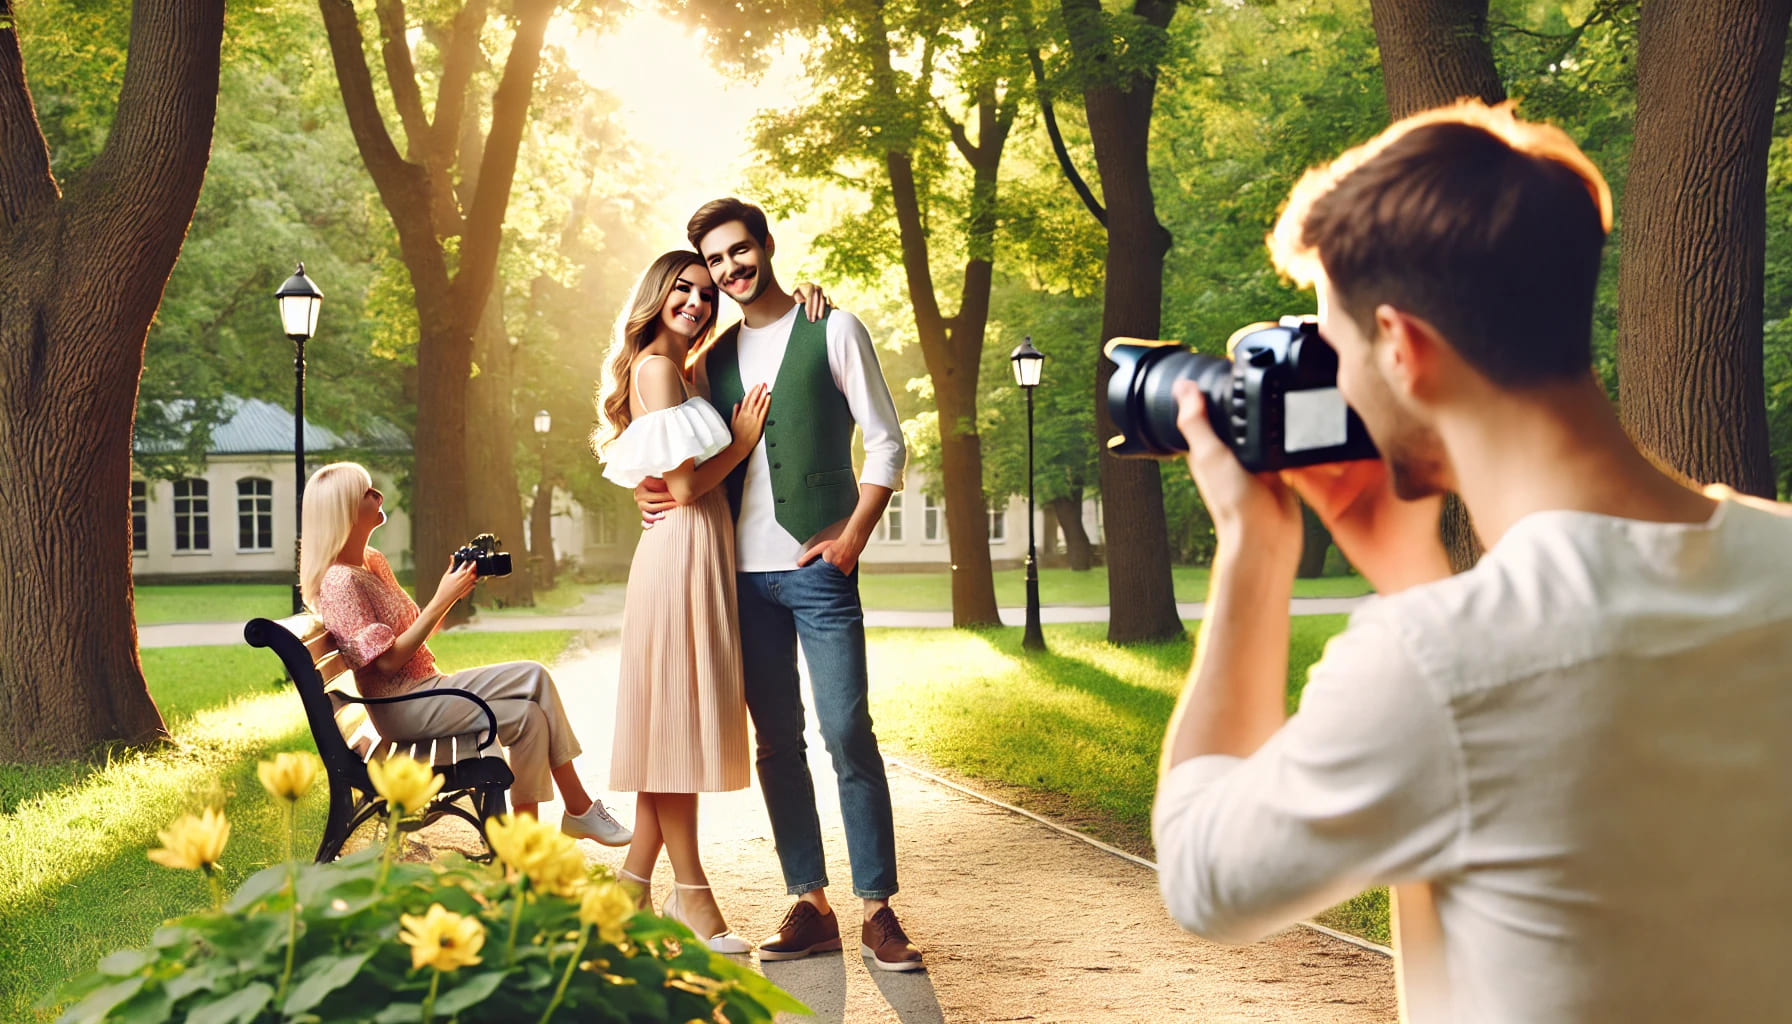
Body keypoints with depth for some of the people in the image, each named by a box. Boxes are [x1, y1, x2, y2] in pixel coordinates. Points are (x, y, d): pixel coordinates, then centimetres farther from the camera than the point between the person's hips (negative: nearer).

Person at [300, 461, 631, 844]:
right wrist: (442, 600, -21)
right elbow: (386, 661, -22)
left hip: (424, 686, 9)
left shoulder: (373, 562, 13)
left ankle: (579, 808, -6)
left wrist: (452, 588, 0)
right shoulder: (339, 582, -17)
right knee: (527, 717, -16)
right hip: (399, 708, -9)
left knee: (534, 677, -4)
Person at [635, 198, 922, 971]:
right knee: (776, 743, 7)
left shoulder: (832, 332, 1)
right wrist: (652, 491, 4)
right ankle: (809, 905, 14)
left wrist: (852, 538, -10)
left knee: (848, 734, -7)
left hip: (818, 567, -5)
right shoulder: (718, 354, 15)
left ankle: (877, 911, -1)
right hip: (745, 572, 5)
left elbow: (885, 444, -1)